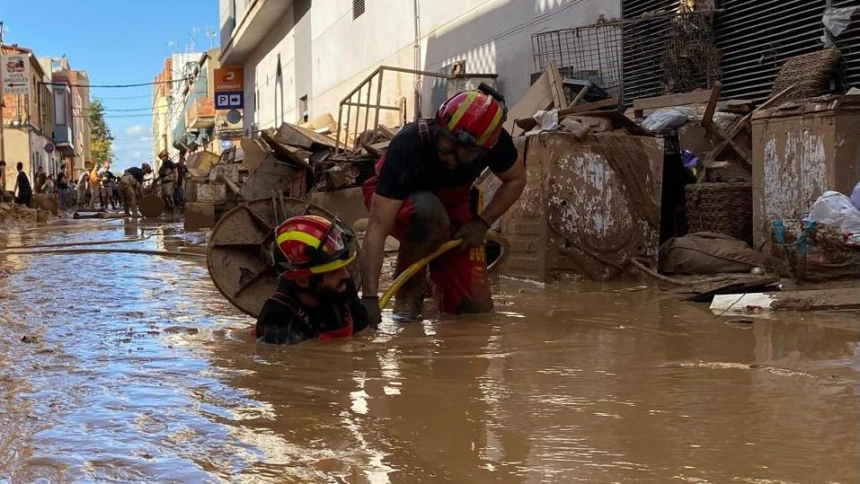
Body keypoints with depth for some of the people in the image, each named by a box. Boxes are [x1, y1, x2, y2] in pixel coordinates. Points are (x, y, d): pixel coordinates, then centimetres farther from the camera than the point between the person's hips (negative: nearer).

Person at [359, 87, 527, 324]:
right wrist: (369, 298, -49)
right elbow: (378, 228, -42)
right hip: (394, 198, -3)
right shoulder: (407, 146, -39)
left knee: (477, 306, -8)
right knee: (429, 215, -42)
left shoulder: (496, 142, -28)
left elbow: (516, 180, -3)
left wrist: (482, 223, -17)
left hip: (452, 202, 4)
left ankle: (439, 281, 26)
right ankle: (408, 290, -14)